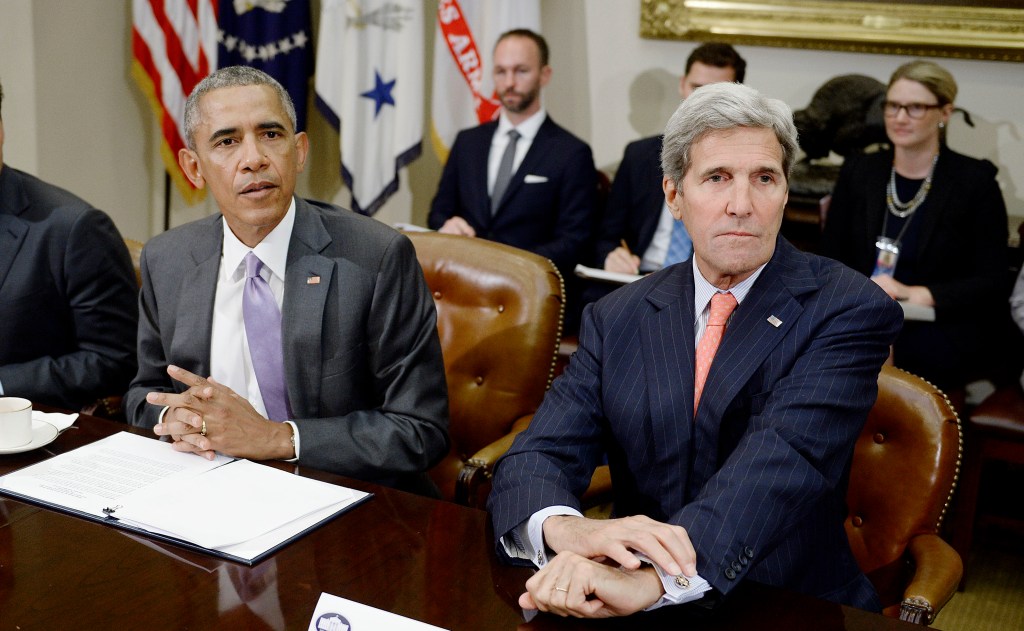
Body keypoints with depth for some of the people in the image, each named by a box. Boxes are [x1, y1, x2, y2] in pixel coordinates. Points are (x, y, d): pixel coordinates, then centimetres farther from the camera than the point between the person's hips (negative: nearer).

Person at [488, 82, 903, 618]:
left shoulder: (849, 311, -5)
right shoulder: (615, 319, 6)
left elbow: (786, 458, -21)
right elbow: (536, 458, -3)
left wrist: (652, 579, -37)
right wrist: (567, 529, -27)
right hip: (643, 614, 2)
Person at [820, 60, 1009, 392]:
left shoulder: (975, 181, 3)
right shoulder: (858, 171, 13)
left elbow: (992, 283, -1)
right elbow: (832, 259, 10)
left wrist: (916, 295, -17)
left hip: (943, 329, -3)